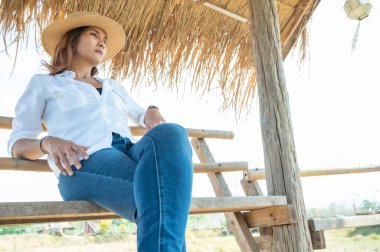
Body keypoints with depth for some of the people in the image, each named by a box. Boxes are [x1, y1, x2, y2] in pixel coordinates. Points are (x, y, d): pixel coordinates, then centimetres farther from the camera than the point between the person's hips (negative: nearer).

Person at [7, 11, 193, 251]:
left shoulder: (114, 86, 36)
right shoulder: (43, 83, 22)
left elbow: (140, 115, 45)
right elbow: (17, 143, 13)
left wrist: (152, 111, 16)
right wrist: (48, 143, -14)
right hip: (86, 162, -4)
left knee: (170, 133, -35)